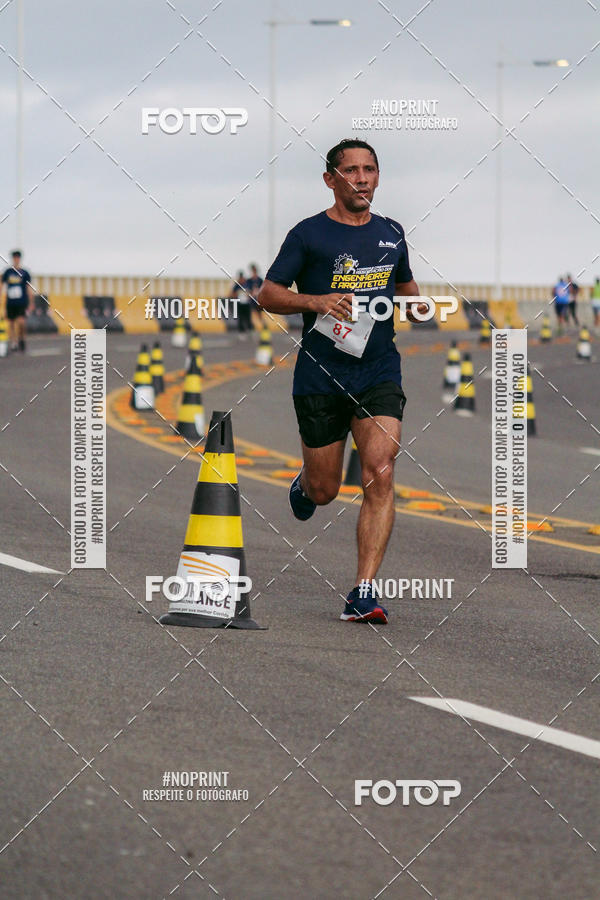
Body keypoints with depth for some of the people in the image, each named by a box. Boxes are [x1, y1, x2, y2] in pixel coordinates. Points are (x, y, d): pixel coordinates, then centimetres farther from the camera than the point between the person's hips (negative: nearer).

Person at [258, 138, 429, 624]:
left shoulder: (391, 233, 11)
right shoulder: (309, 234, -2)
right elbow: (268, 295, -1)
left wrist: (417, 306, 6)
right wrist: (317, 301, -19)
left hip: (379, 372, 2)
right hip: (321, 377, -2)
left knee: (380, 475, -15)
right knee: (324, 491, 6)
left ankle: (363, 594, -15)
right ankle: (304, 484, 46)